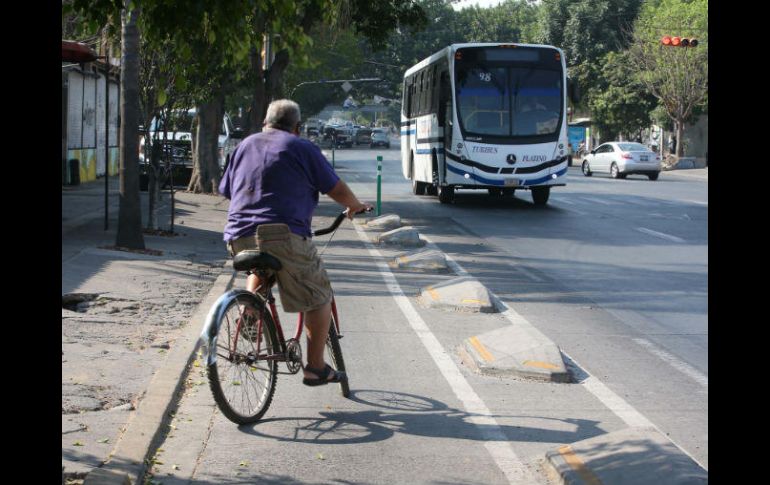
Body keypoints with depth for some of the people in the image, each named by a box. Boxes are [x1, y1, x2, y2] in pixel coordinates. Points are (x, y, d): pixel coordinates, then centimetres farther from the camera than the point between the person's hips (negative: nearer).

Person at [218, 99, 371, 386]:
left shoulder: (245, 145, 21)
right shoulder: (301, 148, 6)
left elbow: (226, 190, 27)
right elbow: (337, 189, 6)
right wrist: (355, 207, 25)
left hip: (240, 236, 5)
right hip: (284, 235, -5)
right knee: (319, 297, 9)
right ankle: (315, 367, 7)